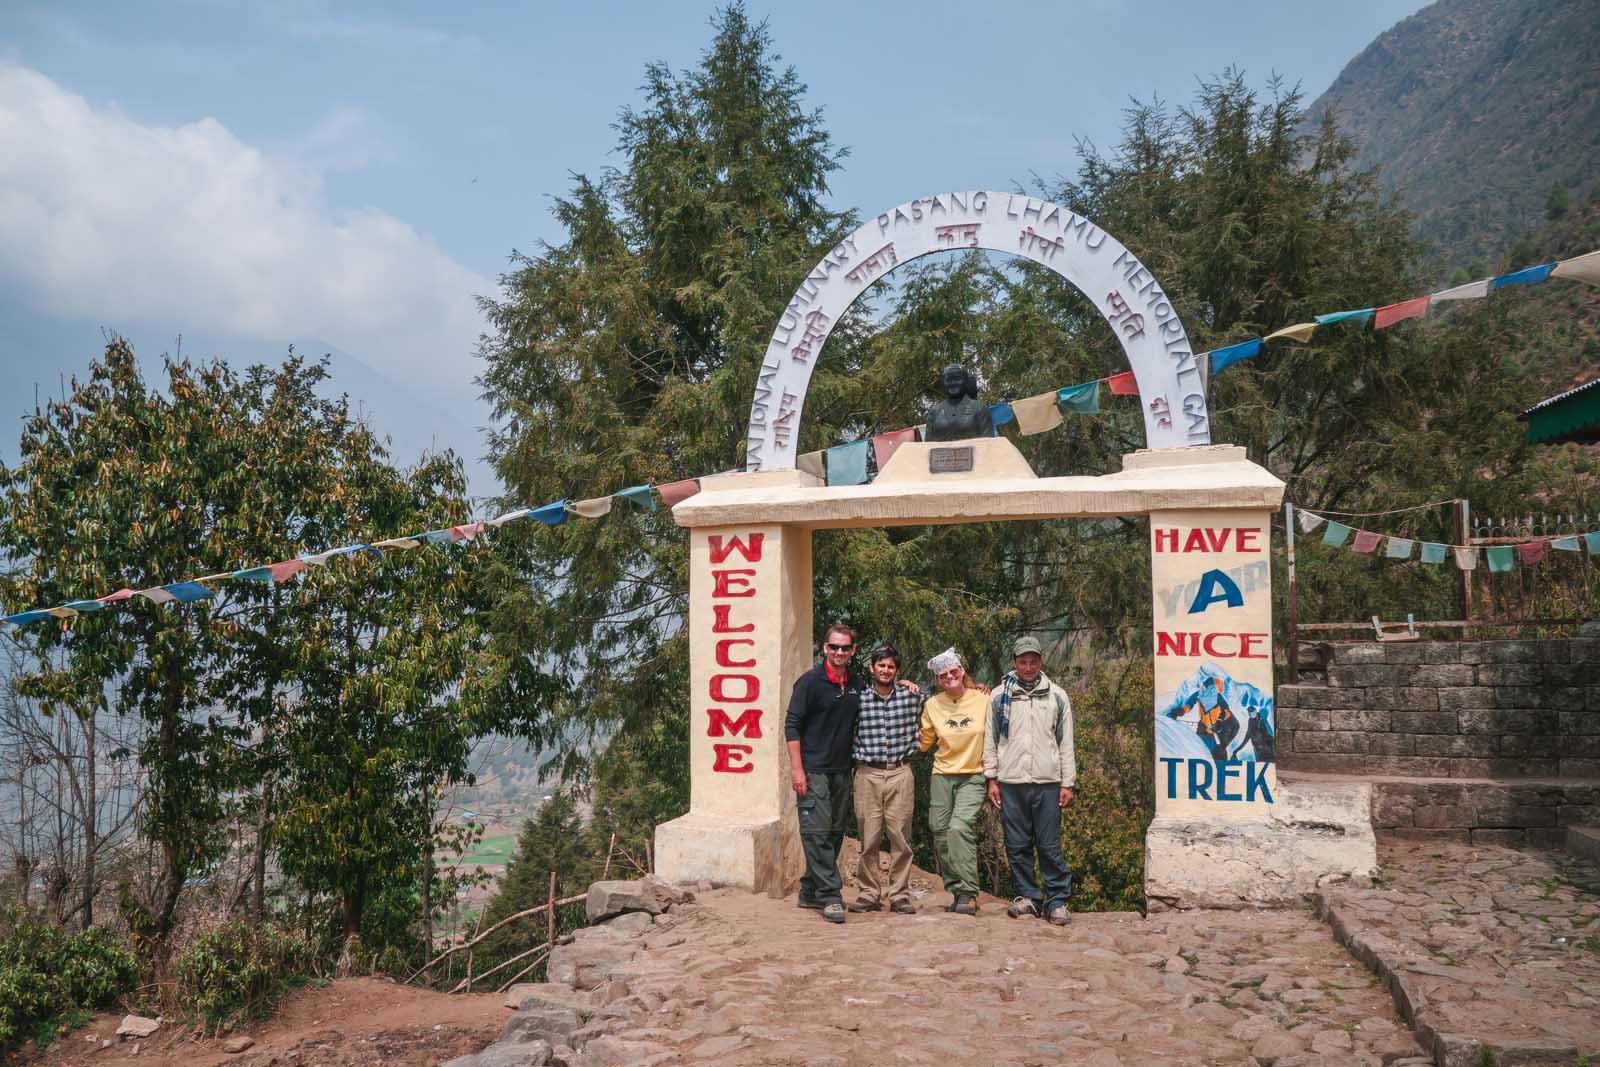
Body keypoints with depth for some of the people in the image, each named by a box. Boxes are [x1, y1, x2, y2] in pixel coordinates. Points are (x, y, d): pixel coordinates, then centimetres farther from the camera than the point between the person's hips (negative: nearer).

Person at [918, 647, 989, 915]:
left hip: (973, 775, -4)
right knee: (941, 833, 3)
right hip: (942, 775, 4)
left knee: (960, 827, -20)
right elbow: (922, 741, 17)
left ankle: (968, 893, -15)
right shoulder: (933, 705, 6)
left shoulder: (983, 700, -2)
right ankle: (956, 890, 17)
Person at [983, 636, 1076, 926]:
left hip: (1047, 782, -1)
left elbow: (1066, 743, 8)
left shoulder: (1057, 696, 8)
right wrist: (992, 779, 4)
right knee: (1017, 846, 5)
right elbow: (990, 740, 10)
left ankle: (1058, 901, 6)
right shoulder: (999, 696, 8)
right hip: (1011, 783, 1)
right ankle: (1028, 897, 16)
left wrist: (1068, 783, 3)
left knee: (1050, 847, -3)